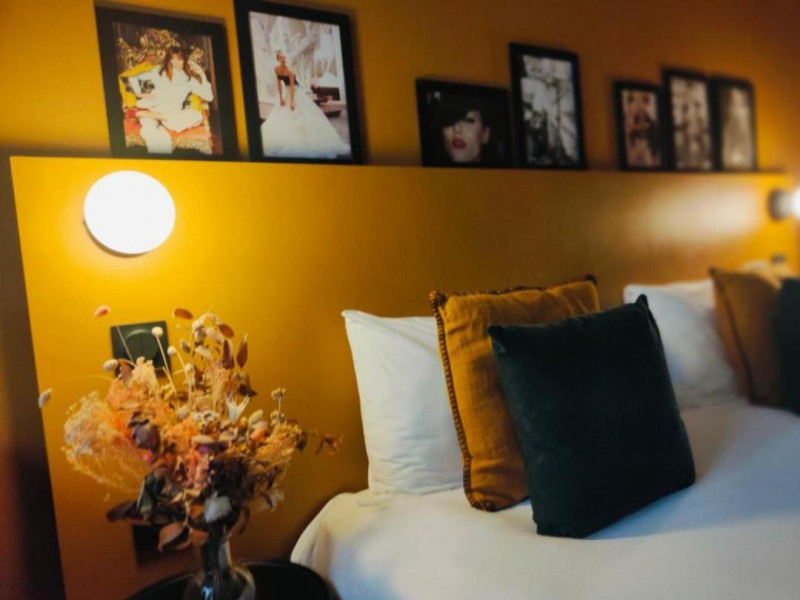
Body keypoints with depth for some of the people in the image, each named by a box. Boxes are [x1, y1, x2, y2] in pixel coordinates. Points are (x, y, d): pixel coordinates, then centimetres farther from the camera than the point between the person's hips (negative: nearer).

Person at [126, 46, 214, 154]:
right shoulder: (159, 72, 15)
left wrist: (202, 75, 3)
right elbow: (133, 79, 21)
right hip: (152, 108, -2)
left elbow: (209, 97, 3)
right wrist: (139, 94, 4)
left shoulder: (189, 79, 15)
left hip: (171, 115, 2)